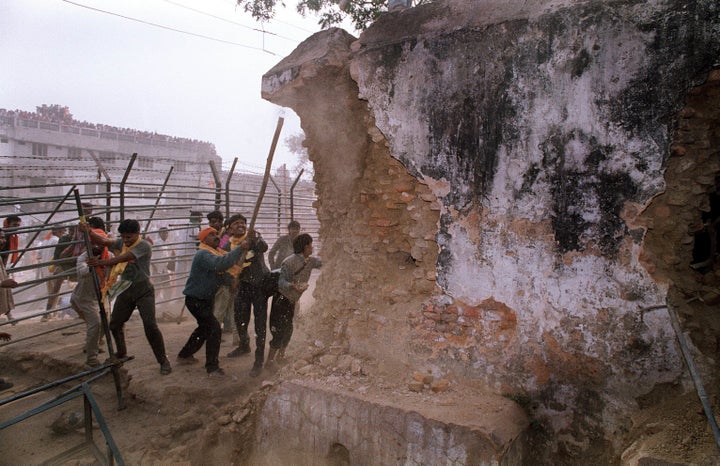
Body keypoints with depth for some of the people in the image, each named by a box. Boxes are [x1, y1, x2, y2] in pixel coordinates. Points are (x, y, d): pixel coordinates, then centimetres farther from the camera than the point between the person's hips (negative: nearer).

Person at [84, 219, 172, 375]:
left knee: (150, 325, -15)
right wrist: (89, 232, -26)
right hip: (125, 289, 7)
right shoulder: (121, 243, 6)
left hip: (143, 290, -7)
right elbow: (104, 241, -10)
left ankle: (163, 361, -5)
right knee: (115, 323, 14)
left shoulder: (144, 246, -14)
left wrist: (101, 262, -33)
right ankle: (121, 353, 39)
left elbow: (123, 258, -25)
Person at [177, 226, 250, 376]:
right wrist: (241, 249, -41)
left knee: (205, 327, 24)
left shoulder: (216, 252, 10)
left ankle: (184, 355, 42)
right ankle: (212, 367, -9)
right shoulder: (203, 254, -23)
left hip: (206, 298, 11)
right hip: (196, 300, -11)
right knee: (214, 327, -17)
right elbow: (221, 264, -42)